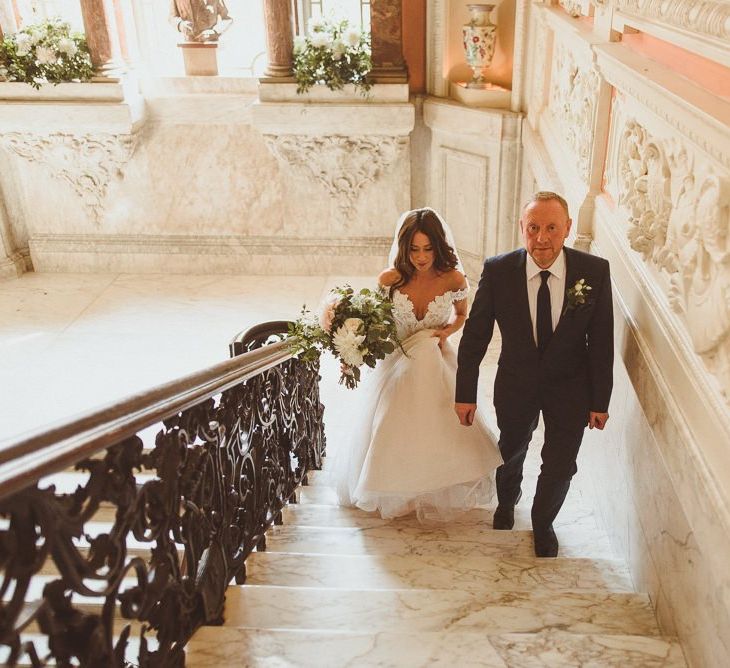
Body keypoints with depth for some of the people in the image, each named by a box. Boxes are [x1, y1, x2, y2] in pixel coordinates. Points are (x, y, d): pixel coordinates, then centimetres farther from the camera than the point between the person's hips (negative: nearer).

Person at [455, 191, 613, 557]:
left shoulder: (595, 271, -19)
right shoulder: (497, 270, -20)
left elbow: (602, 341, -10)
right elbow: (475, 334, -11)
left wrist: (600, 401, -5)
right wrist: (465, 393, -8)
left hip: (570, 387, 0)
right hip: (515, 383, 1)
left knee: (560, 465, 10)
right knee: (511, 453, 24)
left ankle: (543, 523, 43)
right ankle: (507, 500, 59)